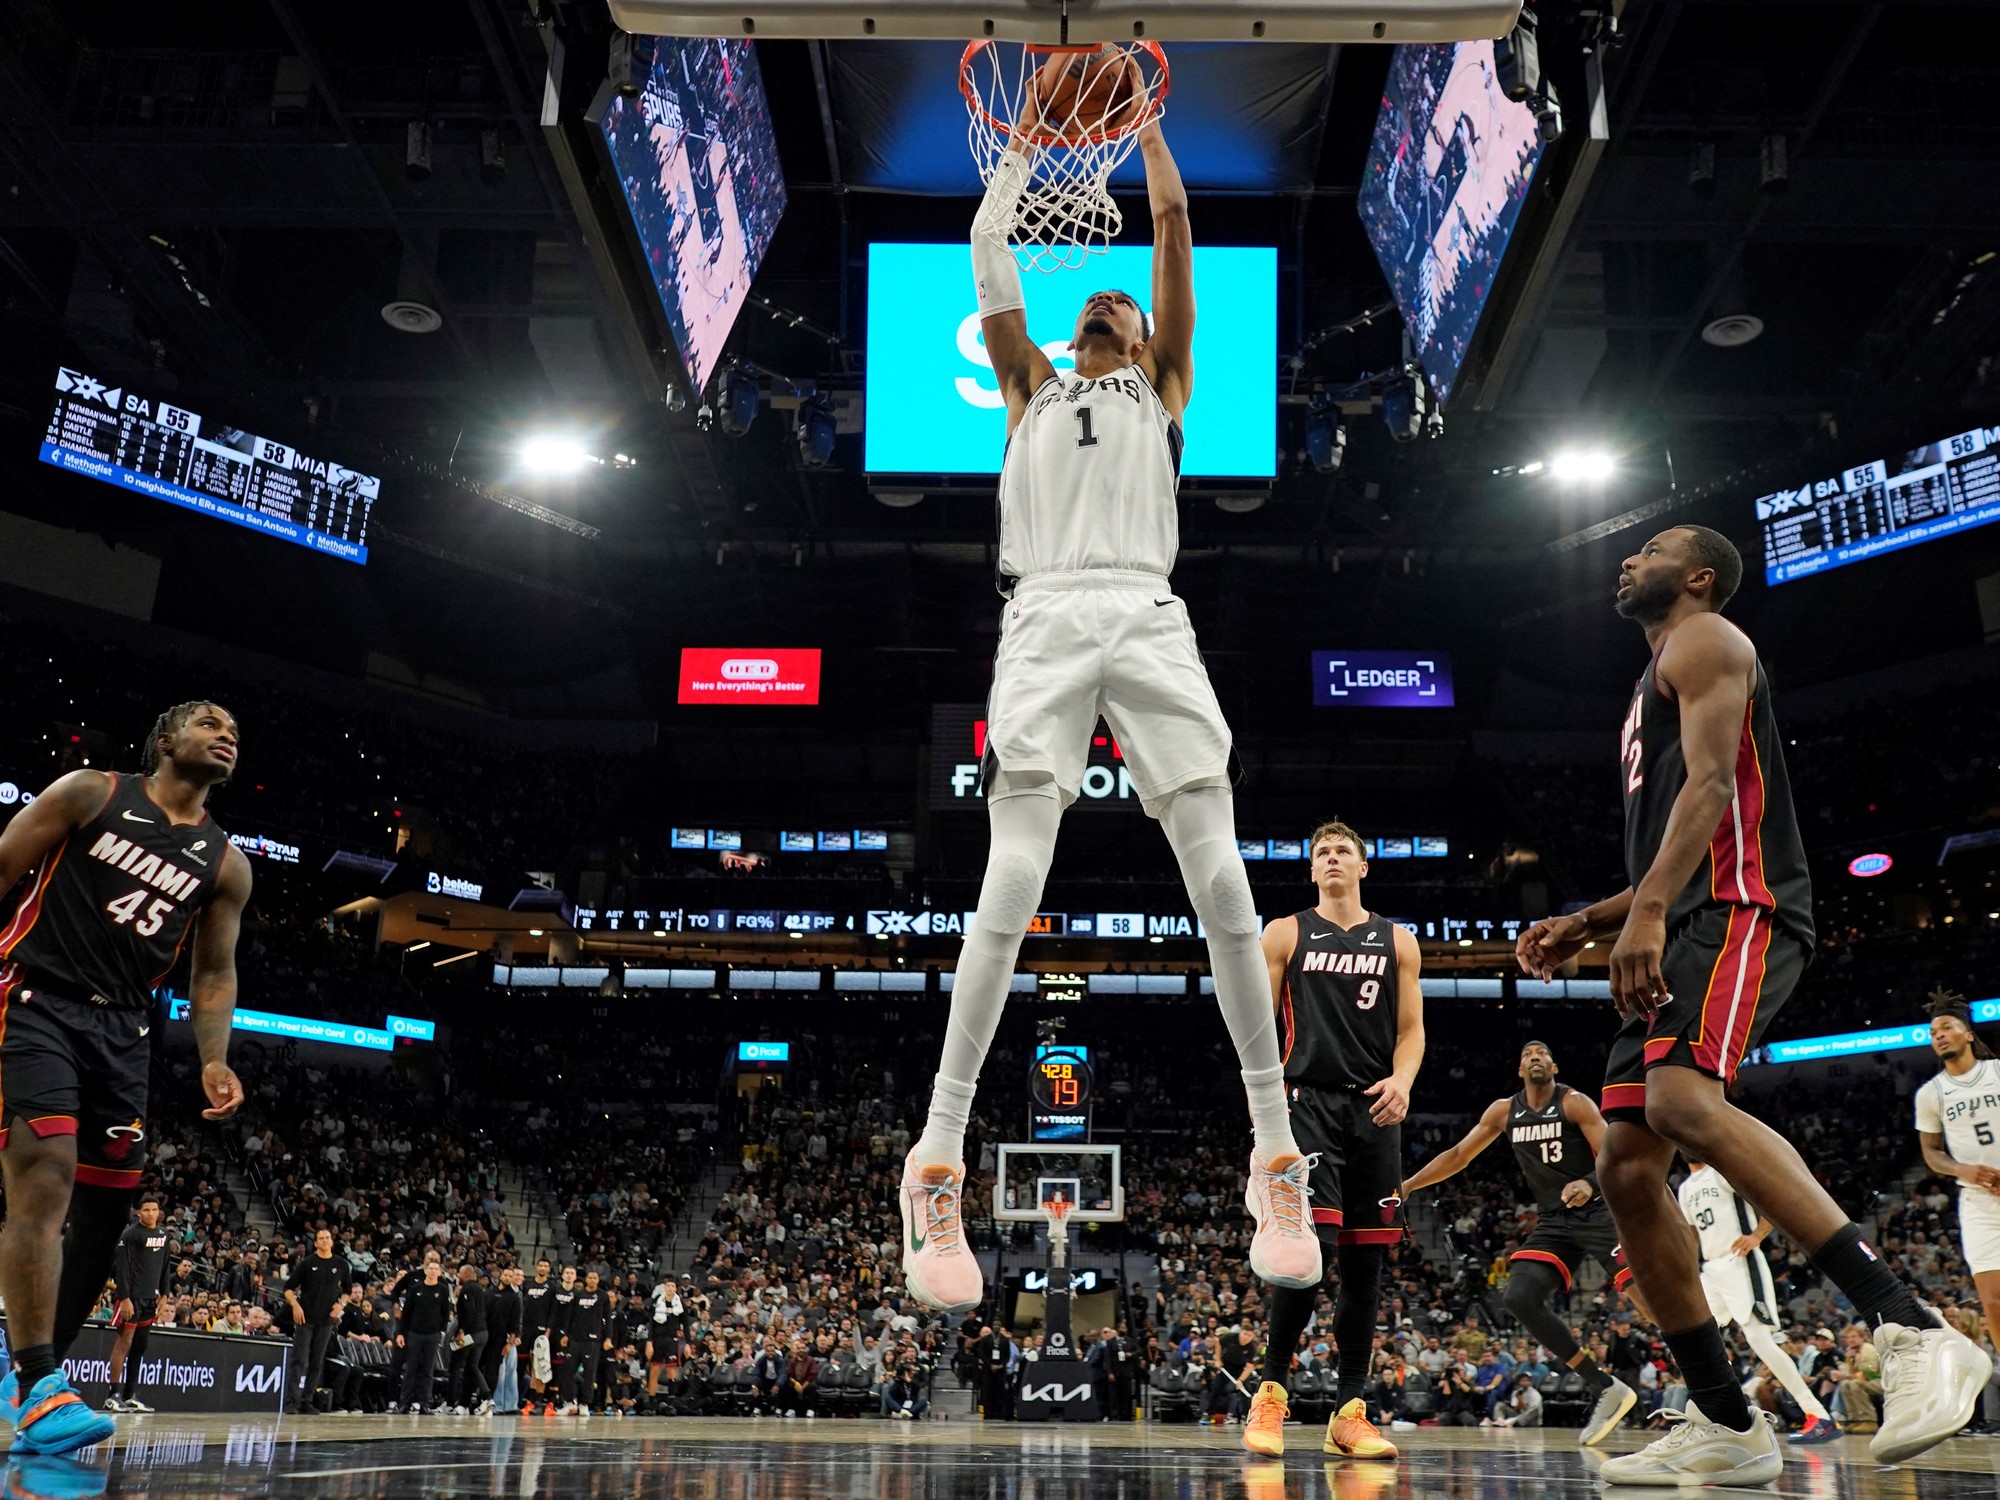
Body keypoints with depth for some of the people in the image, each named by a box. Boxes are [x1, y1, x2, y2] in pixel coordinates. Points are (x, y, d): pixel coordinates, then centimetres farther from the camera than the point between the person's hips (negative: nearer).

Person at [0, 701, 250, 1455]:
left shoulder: (226, 866, 11)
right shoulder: (89, 793, 0)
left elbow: (214, 973, 14)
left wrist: (213, 1061, -1)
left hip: (124, 1030, 5)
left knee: (107, 1210, 4)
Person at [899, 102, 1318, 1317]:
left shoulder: (1163, 386, 29)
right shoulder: (1032, 390, 30)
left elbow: (1176, 231, 25)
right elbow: (989, 247, 27)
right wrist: (1034, 132, 36)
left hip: (1151, 619, 1)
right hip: (1045, 621, 0)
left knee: (1222, 884, -11)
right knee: (1012, 888, -14)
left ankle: (1277, 1152, -3)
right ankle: (939, 1163, -11)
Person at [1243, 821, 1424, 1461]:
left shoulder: (1397, 941, 14)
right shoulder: (1285, 934, 9)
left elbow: (1411, 1028, 11)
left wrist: (1402, 1080, -9)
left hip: (1374, 1109, 3)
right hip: (1308, 1101, -3)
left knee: (1365, 1260, 3)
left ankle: (1348, 1414, 10)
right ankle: (1270, 1395, -5)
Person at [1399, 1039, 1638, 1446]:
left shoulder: (1574, 1103, -7)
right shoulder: (1504, 1112, 8)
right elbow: (1458, 1155, 13)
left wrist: (1590, 1183, -37)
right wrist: (1408, 1185, 6)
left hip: (1599, 1212, -5)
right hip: (1554, 1222, 5)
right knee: (1520, 1298, -14)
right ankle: (1605, 1388, -7)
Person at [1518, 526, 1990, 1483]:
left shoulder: (1701, 640, 4)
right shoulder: (1655, 688, 32)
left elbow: (1711, 781, -14)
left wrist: (1647, 910, -27)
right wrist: (1587, 924, 21)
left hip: (1740, 909, -10)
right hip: (1681, 932, 10)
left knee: (1681, 1097, -34)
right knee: (1626, 1167, 0)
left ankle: (1914, 1333, -37)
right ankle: (1725, 1429, 3)